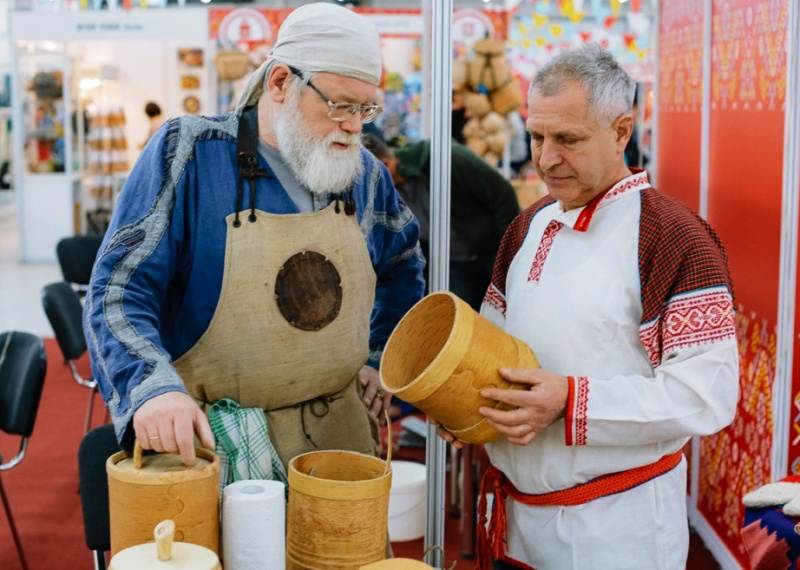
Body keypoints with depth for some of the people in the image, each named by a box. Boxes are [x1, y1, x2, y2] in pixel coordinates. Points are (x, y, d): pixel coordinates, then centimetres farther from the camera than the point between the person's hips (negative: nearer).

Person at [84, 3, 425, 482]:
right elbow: (119, 288, -16)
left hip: (341, 432, 5)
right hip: (213, 442, -4)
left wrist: (381, 358, 14)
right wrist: (153, 387, -32)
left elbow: (403, 264, 23)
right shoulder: (191, 153, -12)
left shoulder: (364, 172, 3)